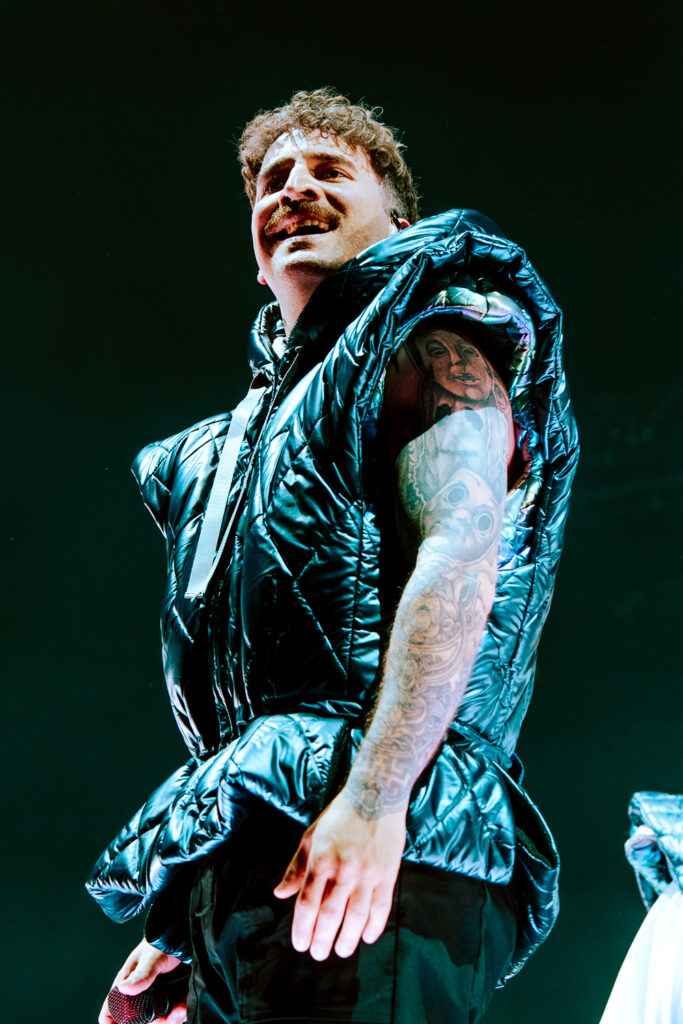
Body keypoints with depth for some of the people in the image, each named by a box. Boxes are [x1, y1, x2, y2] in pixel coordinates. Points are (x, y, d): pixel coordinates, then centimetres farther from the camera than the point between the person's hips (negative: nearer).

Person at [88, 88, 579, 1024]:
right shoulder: (253, 429, 31)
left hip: (379, 845, -8)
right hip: (236, 868, 8)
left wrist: (372, 797, -24)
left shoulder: (427, 344, 7)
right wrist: (178, 927, 23)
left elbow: (460, 561, -12)